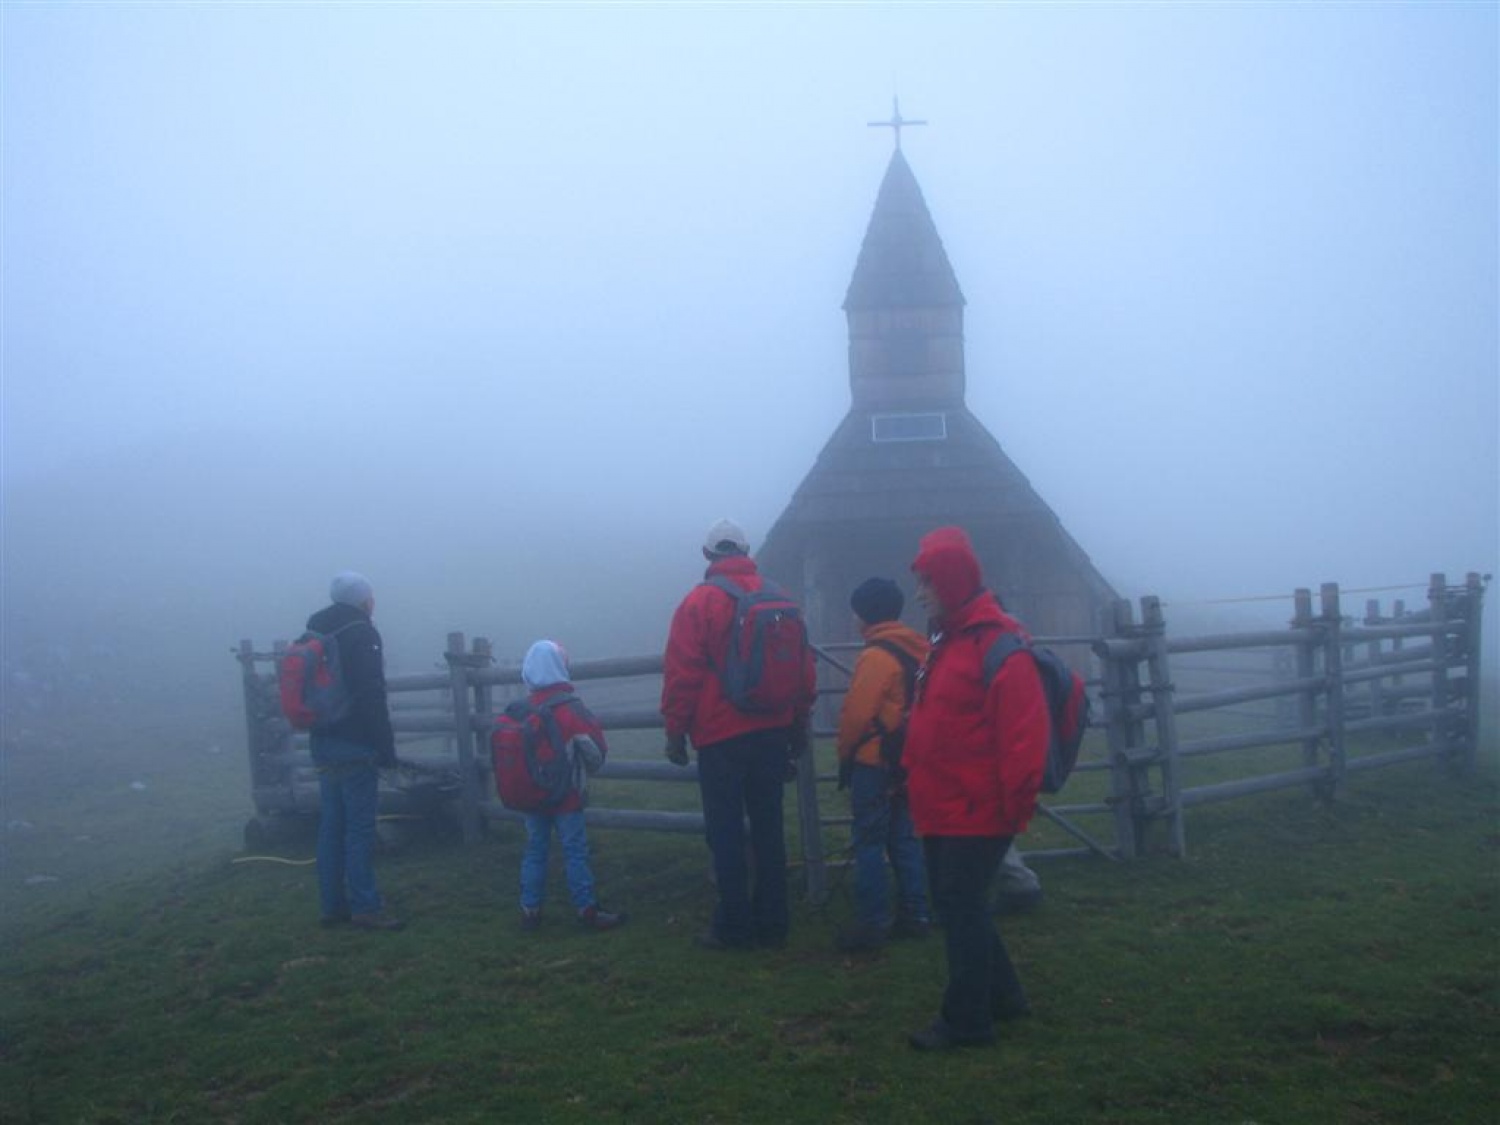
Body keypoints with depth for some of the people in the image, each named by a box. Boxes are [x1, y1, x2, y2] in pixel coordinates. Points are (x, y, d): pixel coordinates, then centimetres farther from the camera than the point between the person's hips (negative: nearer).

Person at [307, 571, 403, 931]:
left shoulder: (316, 634, 14)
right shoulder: (362, 634, -12)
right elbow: (373, 698, -17)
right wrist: (387, 749, -13)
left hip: (324, 746, 8)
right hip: (355, 748, -8)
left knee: (331, 827, 11)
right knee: (359, 828, -5)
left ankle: (333, 905, 16)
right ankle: (365, 908, -3)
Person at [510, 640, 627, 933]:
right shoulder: (570, 707, -14)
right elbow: (596, 750, -11)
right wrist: (587, 770, 10)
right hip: (565, 796, -5)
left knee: (534, 851, 13)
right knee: (575, 852, 1)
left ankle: (530, 910, 17)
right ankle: (587, 910, 4)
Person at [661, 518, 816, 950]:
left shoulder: (699, 602, -9)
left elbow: (681, 674, -11)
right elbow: (803, 668, 8)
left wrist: (675, 731, -1)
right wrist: (798, 724, 18)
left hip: (721, 738, -4)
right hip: (772, 734, 5)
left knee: (725, 834, 4)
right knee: (768, 829, 12)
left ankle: (734, 927, 9)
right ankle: (772, 925, 18)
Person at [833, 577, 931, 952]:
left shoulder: (875, 655, -17)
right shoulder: (919, 650, 9)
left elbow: (856, 714, -18)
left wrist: (845, 752, -2)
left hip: (875, 762, -8)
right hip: (909, 761, 8)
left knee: (869, 842, -1)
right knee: (903, 838, 14)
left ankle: (874, 923, 1)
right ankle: (914, 915, 17)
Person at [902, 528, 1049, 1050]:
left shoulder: (998, 643, -17)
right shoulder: (947, 640, 13)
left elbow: (1024, 729, -21)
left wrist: (1013, 801, -18)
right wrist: (911, 773, 15)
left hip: (976, 812, -9)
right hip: (943, 809, 9)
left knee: (962, 910, -1)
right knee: (956, 906, 17)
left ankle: (967, 1019, 12)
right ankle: (1003, 996, 33)